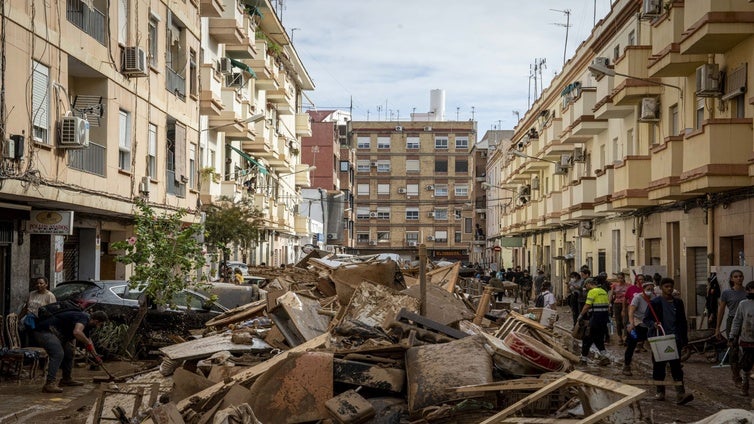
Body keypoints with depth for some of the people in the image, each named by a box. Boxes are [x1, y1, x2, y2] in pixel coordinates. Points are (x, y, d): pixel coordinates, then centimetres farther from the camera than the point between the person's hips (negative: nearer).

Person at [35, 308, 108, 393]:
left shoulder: (86, 318, 12)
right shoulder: (84, 318, -19)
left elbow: (87, 338, 28)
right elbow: (77, 332, -40)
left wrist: (95, 356, 32)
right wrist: (88, 343, -25)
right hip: (45, 331, -11)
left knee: (68, 352, 17)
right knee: (58, 354, -23)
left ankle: (67, 379, 27)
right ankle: (49, 384, -26)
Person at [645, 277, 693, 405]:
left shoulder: (678, 302, 9)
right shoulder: (655, 302, 0)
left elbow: (683, 321, 13)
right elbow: (646, 319, 1)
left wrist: (684, 338, 9)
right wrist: (653, 324, -20)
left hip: (674, 339, 1)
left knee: (676, 366, -6)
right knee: (659, 366, 7)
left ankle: (680, 394, -12)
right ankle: (660, 392, 19)